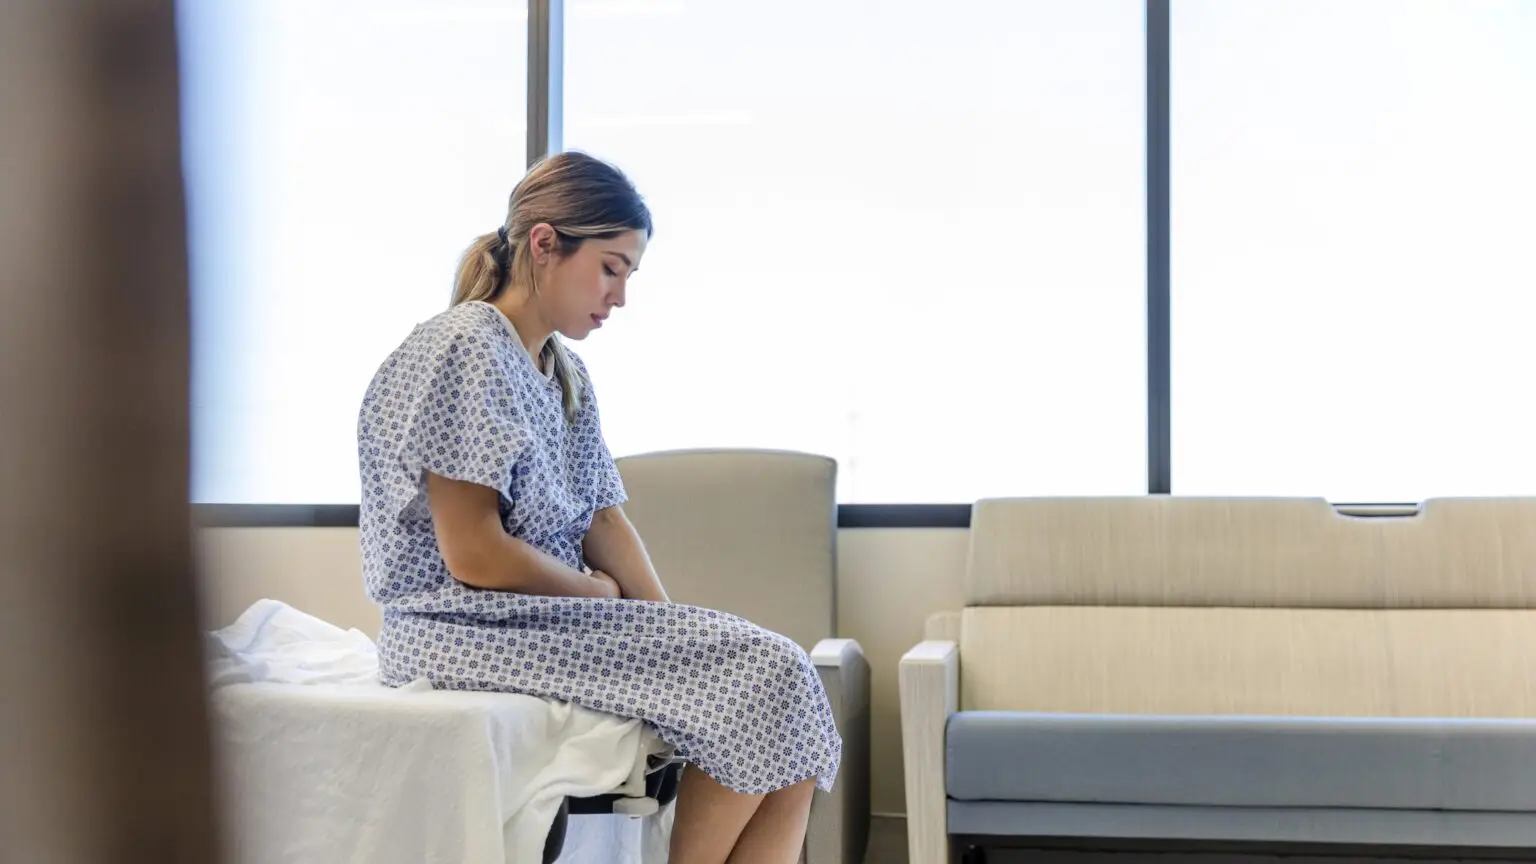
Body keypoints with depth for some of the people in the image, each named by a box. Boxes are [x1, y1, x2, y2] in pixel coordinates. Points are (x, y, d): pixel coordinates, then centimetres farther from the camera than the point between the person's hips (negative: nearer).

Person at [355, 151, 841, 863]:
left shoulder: (566, 373, 16)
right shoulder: (463, 353, -13)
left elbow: (604, 518, 11)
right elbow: (473, 553, -19)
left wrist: (670, 627, -4)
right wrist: (598, 590, -5)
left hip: (559, 617, 9)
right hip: (470, 633, -9)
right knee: (765, 674, -18)